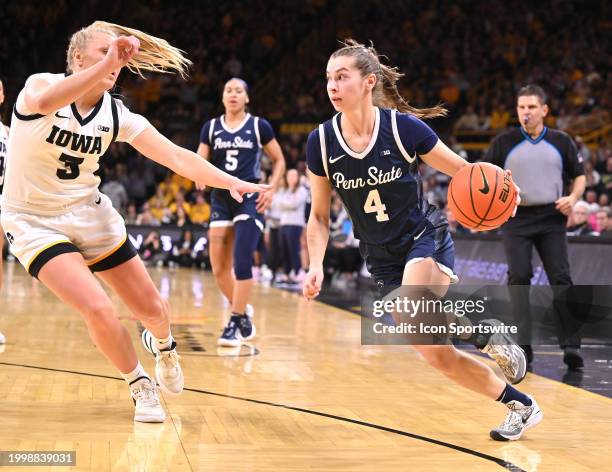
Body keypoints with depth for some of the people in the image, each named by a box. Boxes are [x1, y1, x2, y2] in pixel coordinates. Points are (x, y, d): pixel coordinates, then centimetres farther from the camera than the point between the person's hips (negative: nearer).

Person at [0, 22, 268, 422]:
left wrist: (231, 182, -28)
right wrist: (107, 63, -53)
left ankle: (163, 345, 44)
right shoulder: (42, 85, -17)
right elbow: (44, 103, -43)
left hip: (89, 214, 4)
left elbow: (176, 156, -13)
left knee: (152, 308, 6)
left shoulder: (118, 115, -6)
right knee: (99, 309, -21)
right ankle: (142, 386, 5)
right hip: (34, 221, -4)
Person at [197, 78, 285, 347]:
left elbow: (279, 161, 8)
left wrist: (271, 189, -5)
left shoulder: (259, 126, 1)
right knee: (219, 268, 3)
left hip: (250, 199, -4)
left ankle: (235, 323, -6)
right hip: (221, 199, 4)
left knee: (242, 261, -15)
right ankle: (243, 311, 25)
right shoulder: (211, 127, 8)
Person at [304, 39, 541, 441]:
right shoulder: (321, 142, -9)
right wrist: (316, 266, -12)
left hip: (426, 239, -4)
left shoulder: (403, 126, -18)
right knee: (437, 356, 3)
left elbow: (464, 172, -6)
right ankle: (522, 406, 23)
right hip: (383, 257, 4)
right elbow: (320, 216, 3)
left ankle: (486, 335, -11)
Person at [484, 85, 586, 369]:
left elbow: (579, 176, 13)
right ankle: (523, 345, -3)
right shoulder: (504, 142, 3)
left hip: (552, 218, 1)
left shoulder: (561, 142, 7)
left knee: (561, 279, -6)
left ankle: (571, 346, -4)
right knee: (519, 277, -8)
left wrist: (573, 198, -7)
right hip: (515, 218, 0)